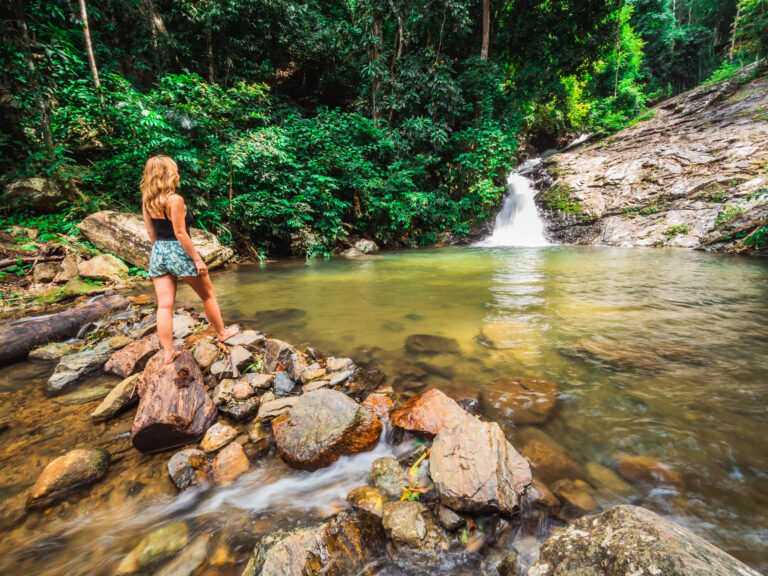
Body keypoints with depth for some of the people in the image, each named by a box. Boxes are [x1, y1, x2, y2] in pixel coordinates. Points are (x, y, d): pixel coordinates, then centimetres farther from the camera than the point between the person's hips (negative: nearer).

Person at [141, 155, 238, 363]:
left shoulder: (146, 200, 7)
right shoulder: (175, 199, -15)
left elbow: (151, 232, 12)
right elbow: (180, 233, -17)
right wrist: (197, 259, -14)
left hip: (158, 254, 7)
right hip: (179, 252, -7)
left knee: (164, 305, 6)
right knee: (208, 295, 13)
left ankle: (168, 352, 11)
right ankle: (222, 333, 29)